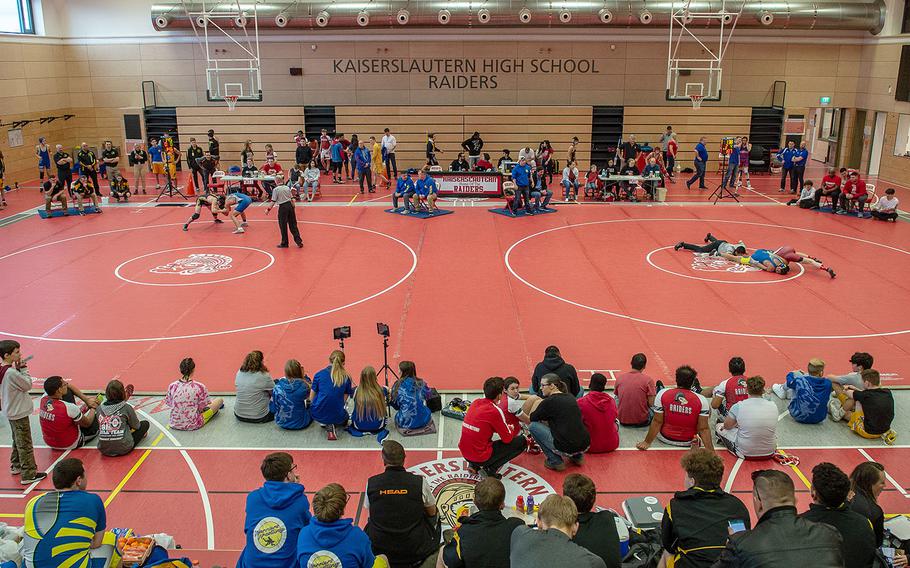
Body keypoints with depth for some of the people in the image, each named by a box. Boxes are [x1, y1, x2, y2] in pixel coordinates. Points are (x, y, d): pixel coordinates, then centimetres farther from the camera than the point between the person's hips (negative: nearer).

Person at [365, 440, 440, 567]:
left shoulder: (371, 483, -11)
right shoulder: (420, 482, -14)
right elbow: (432, 512, 2)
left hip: (379, 549, 1)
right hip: (415, 551, -1)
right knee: (434, 517, 26)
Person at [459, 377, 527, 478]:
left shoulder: (475, 403, 4)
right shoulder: (495, 411, -17)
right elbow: (507, 438, -7)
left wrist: (507, 426, 17)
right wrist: (512, 428, 13)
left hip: (464, 453, 7)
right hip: (480, 457, -7)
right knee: (522, 441, 0)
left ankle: (474, 465, 17)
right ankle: (490, 469, -2)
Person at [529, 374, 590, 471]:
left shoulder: (549, 401, -7)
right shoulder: (571, 398, 13)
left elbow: (532, 419, 9)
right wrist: (546, 420, 35)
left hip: (566, 448, -7)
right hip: (585, 445, 8)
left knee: (533, 426, 6)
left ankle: (555, 461, 5)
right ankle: (577, 456, 21)